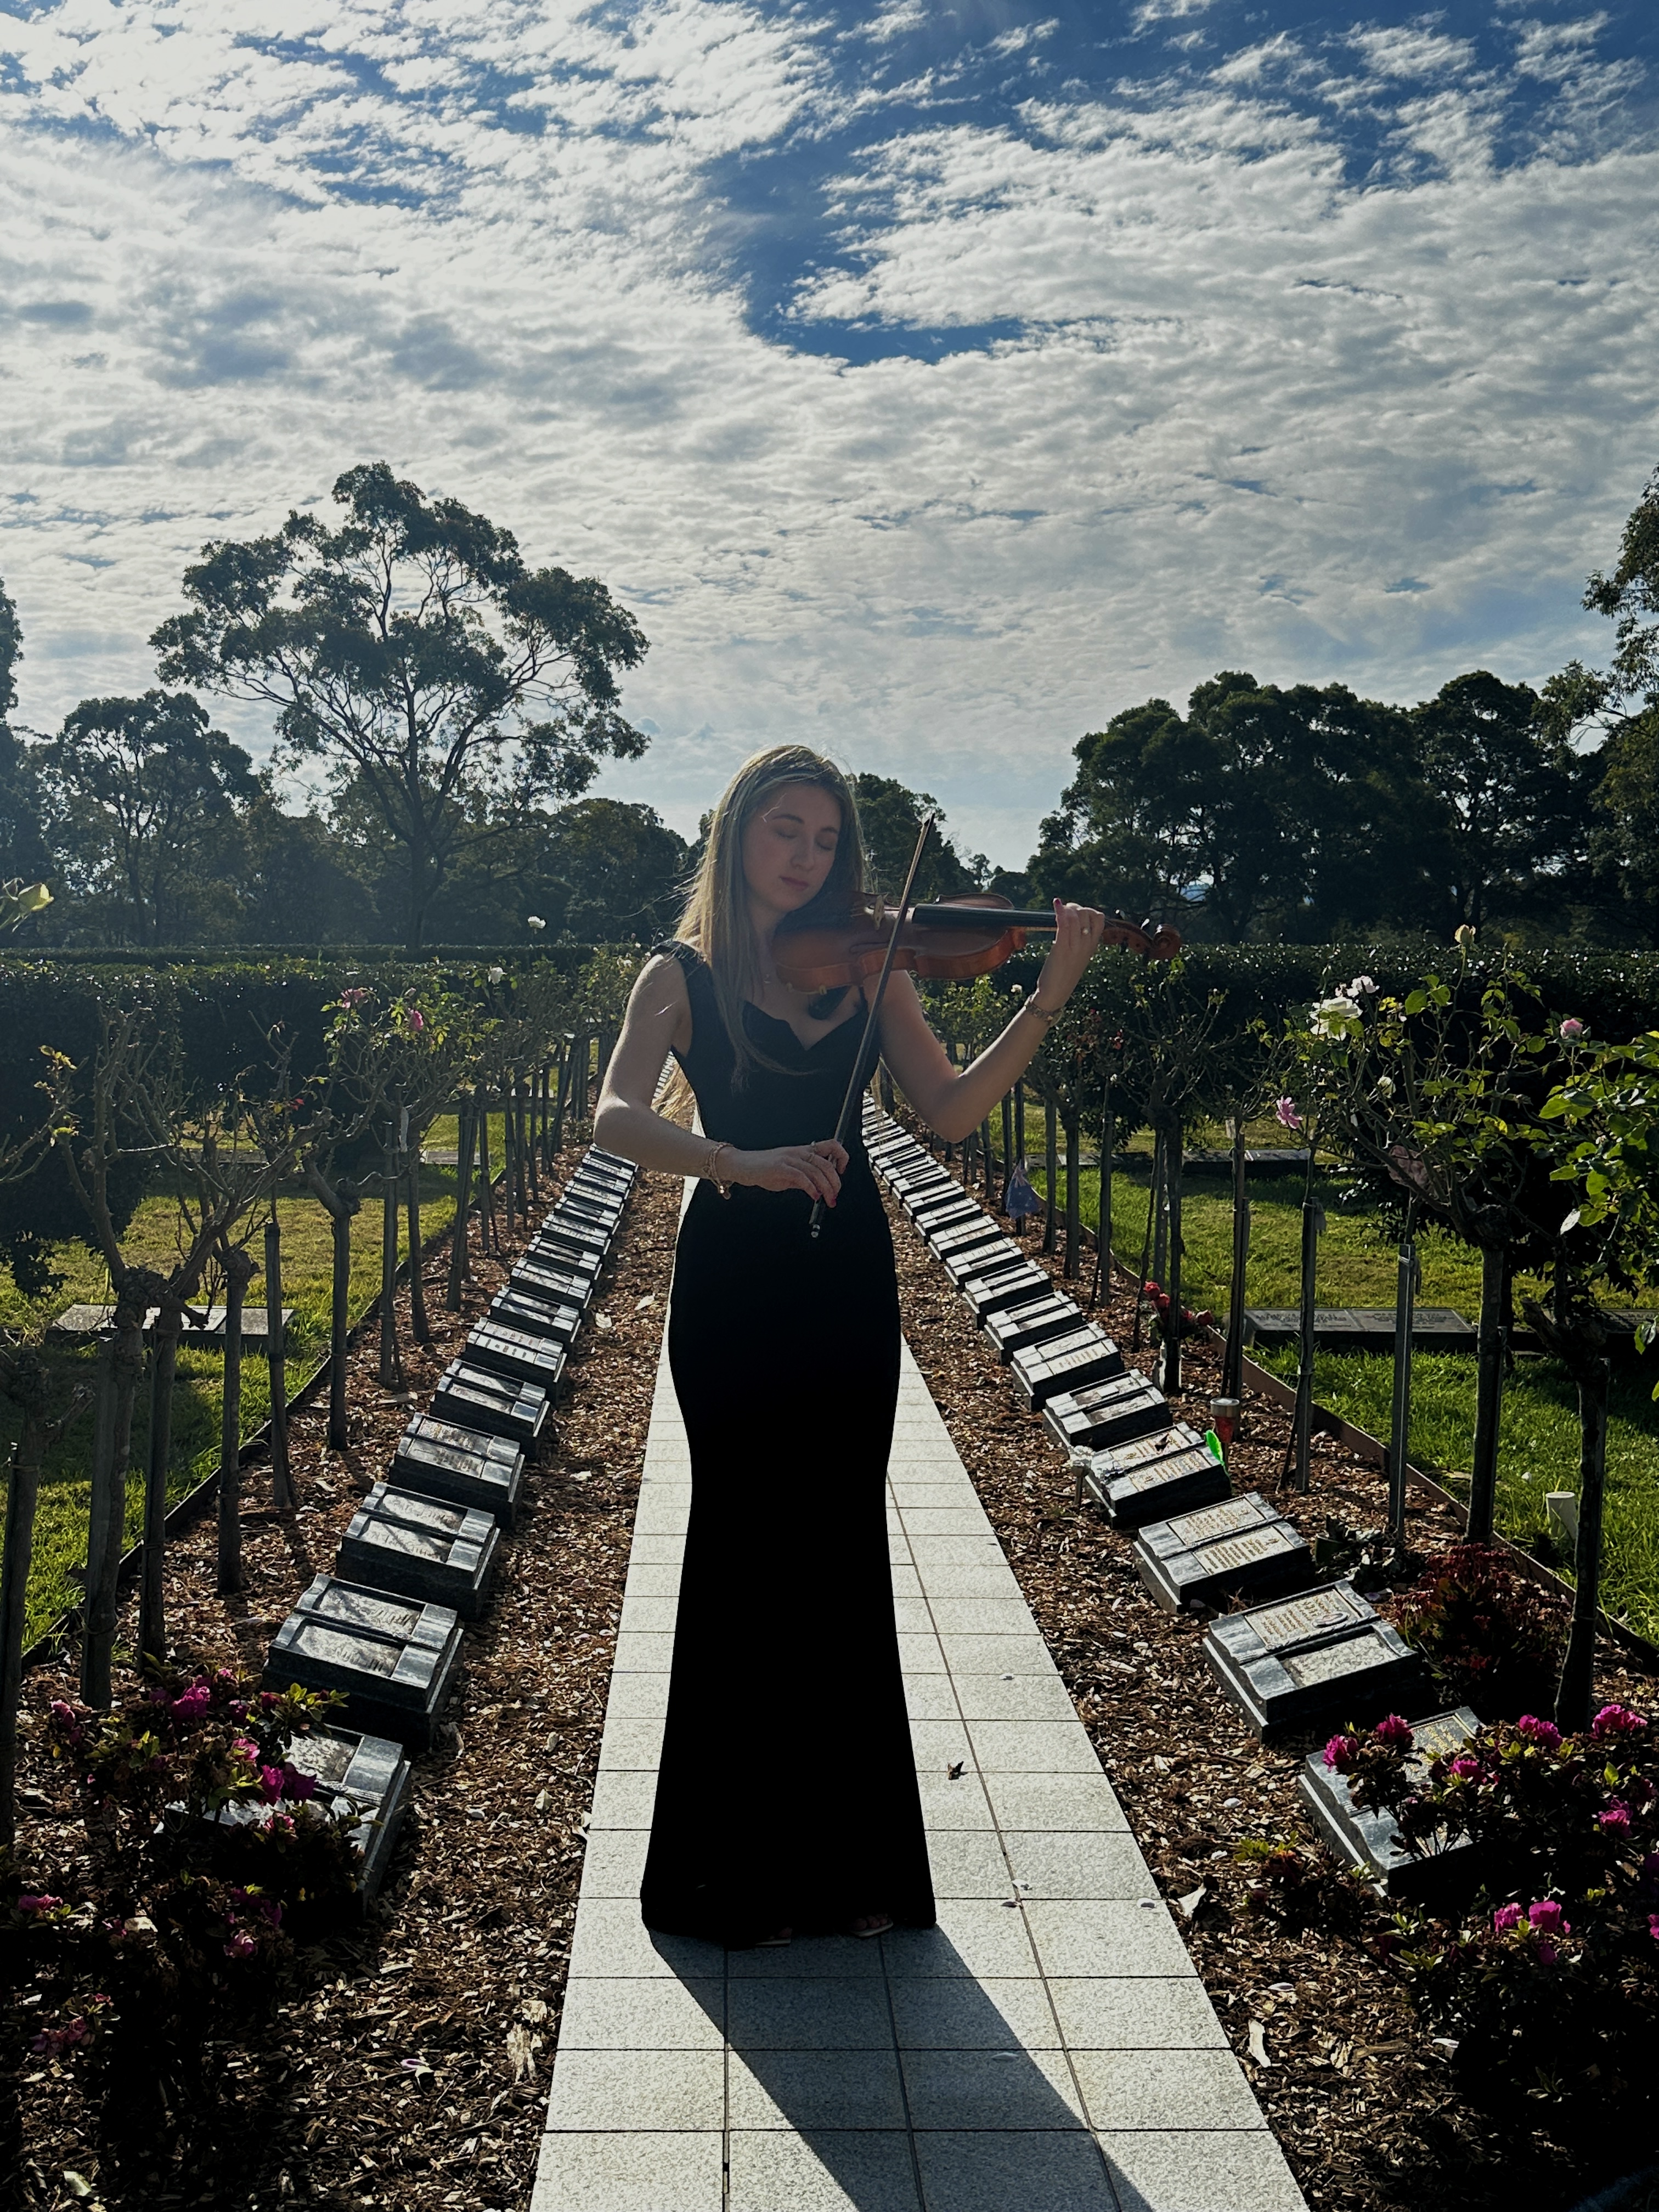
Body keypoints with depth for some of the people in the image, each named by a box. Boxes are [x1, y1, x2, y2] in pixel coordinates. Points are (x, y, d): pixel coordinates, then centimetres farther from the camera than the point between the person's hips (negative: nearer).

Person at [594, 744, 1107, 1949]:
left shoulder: (865, 964, 8)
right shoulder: (686, 974, 0)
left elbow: (951, 1108, -1)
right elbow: (618, 1118, -17)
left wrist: (1051, 993, -10)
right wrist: (741, 1161, -33)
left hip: (847, 1281, 3)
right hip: (734, 1286, -3)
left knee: (838, 1555, 8)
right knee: (752, 1550, 2)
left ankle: (846, 1856, 23)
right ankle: (740, 1870, 18)